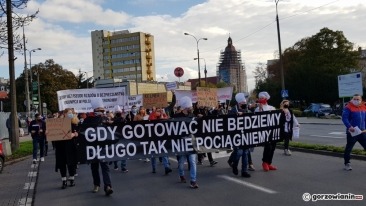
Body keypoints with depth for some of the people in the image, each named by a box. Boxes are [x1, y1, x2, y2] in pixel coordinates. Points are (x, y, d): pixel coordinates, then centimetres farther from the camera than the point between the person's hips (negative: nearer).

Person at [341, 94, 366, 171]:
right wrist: (349, 126, -28)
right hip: (352, 132, -5)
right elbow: (344, 118, -16)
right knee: (349, 148, 2)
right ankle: (347, 164, 14)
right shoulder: (348, 107, -8)